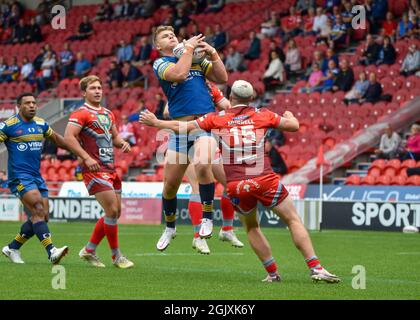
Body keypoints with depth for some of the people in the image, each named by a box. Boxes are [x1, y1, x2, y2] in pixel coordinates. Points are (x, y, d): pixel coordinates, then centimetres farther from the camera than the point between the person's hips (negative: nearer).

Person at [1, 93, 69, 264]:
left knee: (41, 218, 3)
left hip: (37, 177, 7)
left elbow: (56, 138, 27)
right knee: (38, 212, -21)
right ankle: (51, 252, -28)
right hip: (20, 177, -7)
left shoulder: (41, 124, 12)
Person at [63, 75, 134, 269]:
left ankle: (89, 250, 21)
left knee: (115, 213, 9)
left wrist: (123, 143, 4)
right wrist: (86, 158, -24)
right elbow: (68, 137, -17)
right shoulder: (81, 113, -7)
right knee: (112, 211, -12)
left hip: (110, 168, 9)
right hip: (95, 169, -9)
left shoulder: (108, 114, 18)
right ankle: (116, 256, -1)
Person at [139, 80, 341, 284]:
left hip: (235, 186, 1)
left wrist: (155, 122, 30)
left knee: (251, 228, 24)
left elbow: (181, 127, 14)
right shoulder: (263, 115, 8)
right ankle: (316, 268, -3)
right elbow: (294, 125, 17)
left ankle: (272, 273, 19)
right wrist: (289, 115, 40)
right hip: (264, 180, -1)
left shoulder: (217, 118, 9)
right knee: (293, 220, 8)